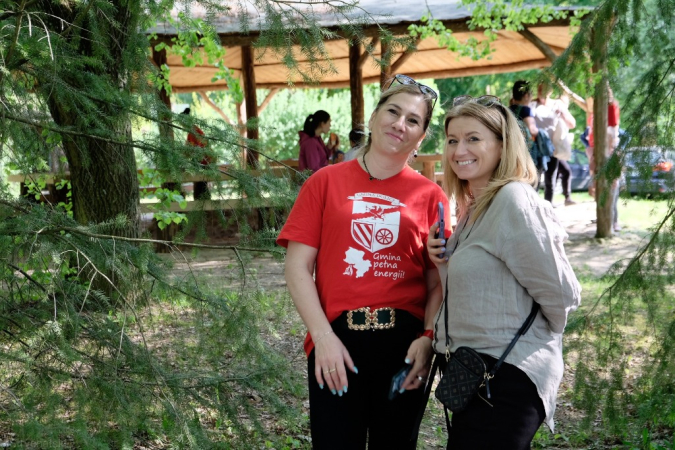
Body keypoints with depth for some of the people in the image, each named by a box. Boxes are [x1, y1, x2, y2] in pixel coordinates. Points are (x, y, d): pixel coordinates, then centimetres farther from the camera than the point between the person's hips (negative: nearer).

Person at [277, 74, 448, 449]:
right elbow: (298, 268, -1)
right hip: (336, 344, -1)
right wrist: (323, 336, -10)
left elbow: (439, 281, 3)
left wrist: (429, 337, -12)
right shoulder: (326, 182, 2)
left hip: (405, 345, 1)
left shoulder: (430, 195, 4)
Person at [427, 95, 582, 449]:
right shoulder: (475, 208, 12)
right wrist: (445, 262, 0)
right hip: (475, 369, 10)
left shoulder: (513, 200, -17)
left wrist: (540, 337, 2)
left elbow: (561, 293, -16)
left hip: (505, 377, -10)